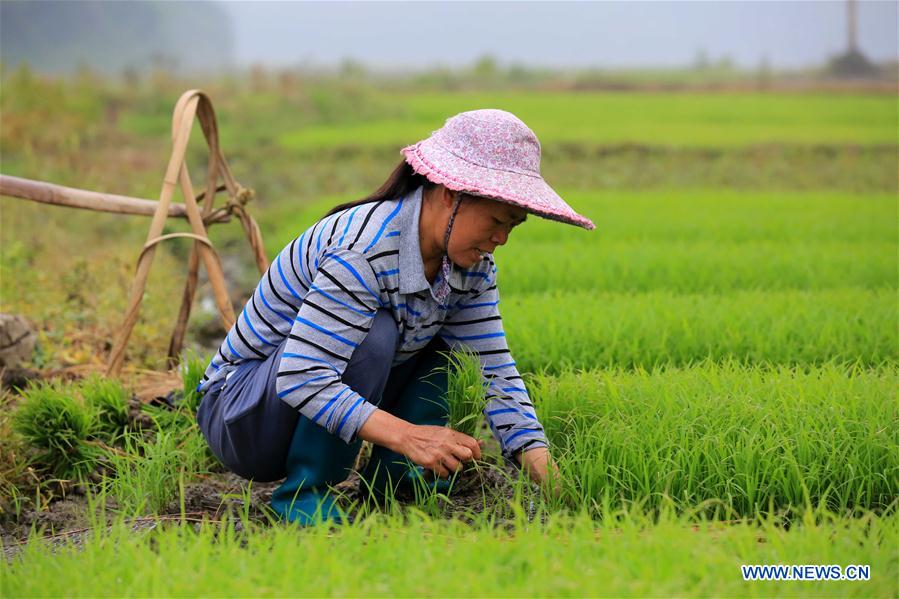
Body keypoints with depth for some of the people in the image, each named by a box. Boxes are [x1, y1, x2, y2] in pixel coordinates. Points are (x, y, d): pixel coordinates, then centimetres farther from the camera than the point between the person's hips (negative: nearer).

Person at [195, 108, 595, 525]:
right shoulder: (363, 253, -31)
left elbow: (494, 370, -5)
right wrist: (407, 435, -46)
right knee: (371, 334, -33)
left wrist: (541, 463, -19)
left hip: (335, 393, 8)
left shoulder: (471, 263, -5)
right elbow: (300, 378, -38)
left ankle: (392, 471, -2)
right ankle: (301, 490, -21)